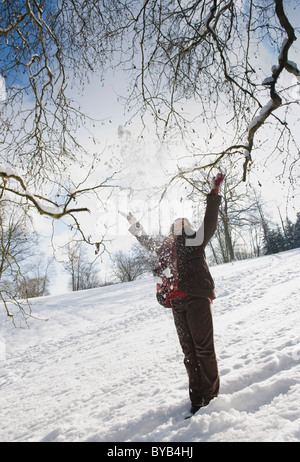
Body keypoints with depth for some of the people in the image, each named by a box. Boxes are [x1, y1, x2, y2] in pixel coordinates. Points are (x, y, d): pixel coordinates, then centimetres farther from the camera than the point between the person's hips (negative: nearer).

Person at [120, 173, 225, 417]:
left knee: (203, 347, -4)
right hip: (178, 302, 5)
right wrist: (134, 223, 46)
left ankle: (212, 396, 8)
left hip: (197, 297, -4)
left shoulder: (196, 239, 11)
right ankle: (197, 399, 14)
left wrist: (214, 193, 1)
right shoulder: (165, 247, 23)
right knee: (189, 351, 6)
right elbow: (146, 240, 37)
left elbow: (210, 221, 4)